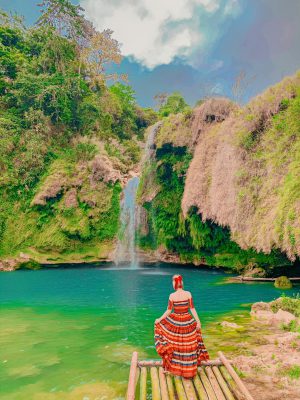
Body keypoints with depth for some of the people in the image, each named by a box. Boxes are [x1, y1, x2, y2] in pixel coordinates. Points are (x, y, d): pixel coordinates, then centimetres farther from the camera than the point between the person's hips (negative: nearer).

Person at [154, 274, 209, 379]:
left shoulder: (172, 296, -14)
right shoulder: (188, 294, -12)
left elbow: (169, 311, -10)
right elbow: (192, 309, -10)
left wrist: (159, 319, 3)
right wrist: (198, 321, -1)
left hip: (175, 321, -1)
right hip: (187, 321, 1)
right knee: (187, 346, 16)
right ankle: (188, 370, 27)